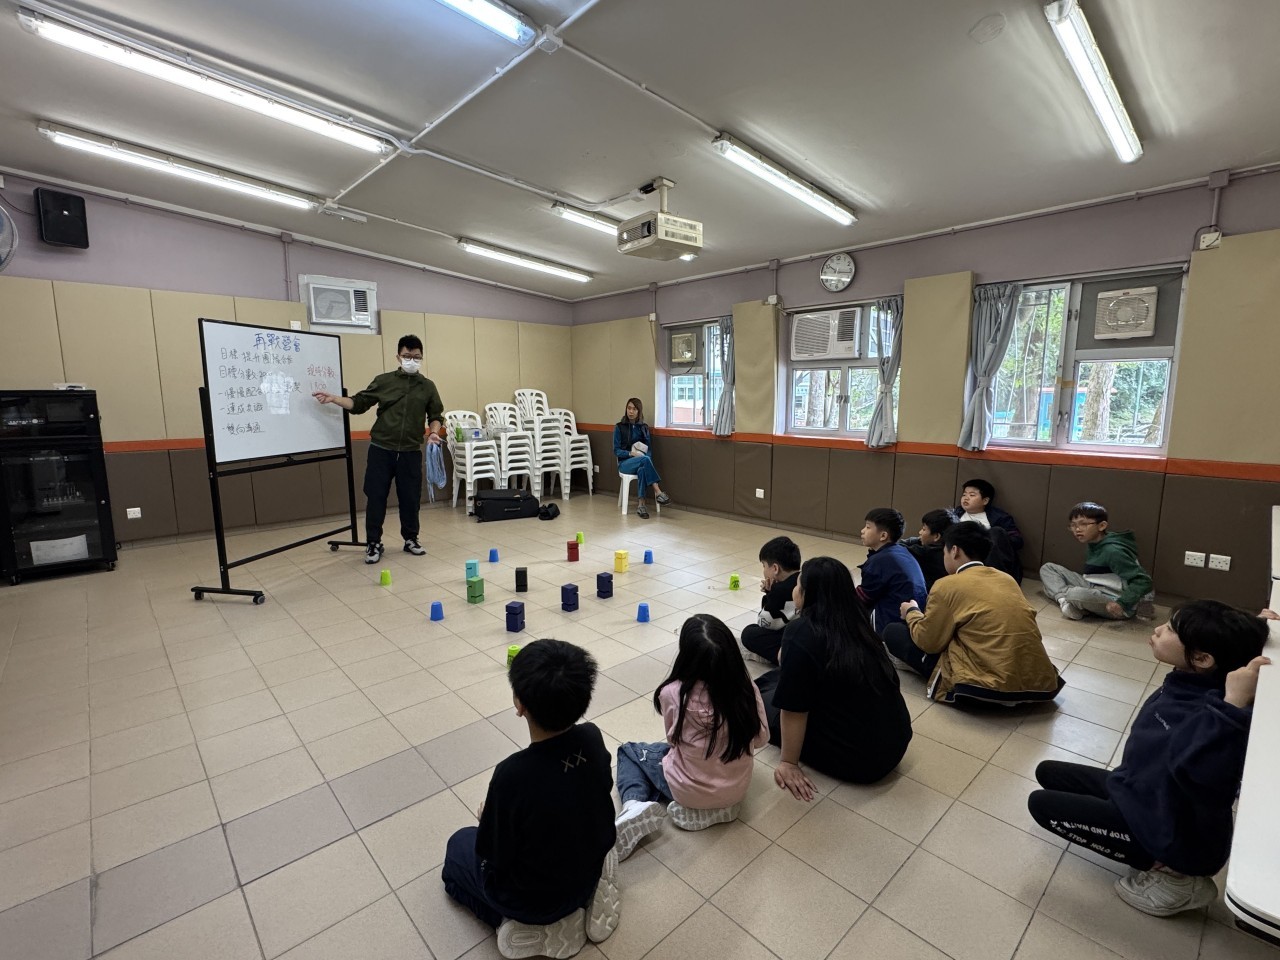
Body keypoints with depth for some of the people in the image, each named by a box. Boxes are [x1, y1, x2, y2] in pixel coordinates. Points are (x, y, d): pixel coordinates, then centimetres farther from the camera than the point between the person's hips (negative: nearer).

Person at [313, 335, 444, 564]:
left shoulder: (427, 386, 6)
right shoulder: (383, 381, 3)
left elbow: (435, 415, 11)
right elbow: (359, 404, 6)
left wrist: (433, 432, -7)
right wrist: (334, 399, -7)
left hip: (411, 452, 1)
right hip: (381, 449, -1)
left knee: (410, 497, 7)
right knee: (376, 496, 1)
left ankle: (411, 539, 25)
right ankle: (373, 544, 14)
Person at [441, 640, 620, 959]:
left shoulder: (513, 774, -37)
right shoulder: (592, 738, -21)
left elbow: (493, 856, -19)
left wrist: (488, 817, 2)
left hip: (531, 899, -5)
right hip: (589, 874, 5)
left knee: (460, 846, 21)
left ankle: (538, 926, 8)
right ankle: (577, 903, 17)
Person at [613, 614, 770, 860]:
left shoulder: (673, 693, -27)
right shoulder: (746, 688, -21)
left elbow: (673, 739, -7)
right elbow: (760, 738, -4)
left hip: (688, 790, -3)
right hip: (736, 788, 4)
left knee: (628, 751, 21)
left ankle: (634, 806, -2)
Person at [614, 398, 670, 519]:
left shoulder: (644, 427, 11)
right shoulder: (619, 427, 2)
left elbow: (648, 448, 11)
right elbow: (616, 450, -2)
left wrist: (641, 452, -12)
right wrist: (631, 453, -19)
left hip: (642, 462, 2)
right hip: (625, 462, -2)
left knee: (642, 470, -36)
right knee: (645, 459, -35)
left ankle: (640, 504, -37)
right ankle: (658, 492, -37)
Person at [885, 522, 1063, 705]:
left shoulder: (948, 585, -7)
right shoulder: (1007, 579, 12)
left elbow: (927, 642, -1)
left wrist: (911, 612, 19)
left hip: (990, 686, -7)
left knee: (893, 633, 2)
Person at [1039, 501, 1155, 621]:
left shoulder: (1112, 551, -21)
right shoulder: (1092, 544, 4)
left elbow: (1143, 581, -23)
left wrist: (1122, 603, -32)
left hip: (1114, 602, -9)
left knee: (1076, 594, -39)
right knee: (1047, 568, 3)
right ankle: (1063, 599, -18)